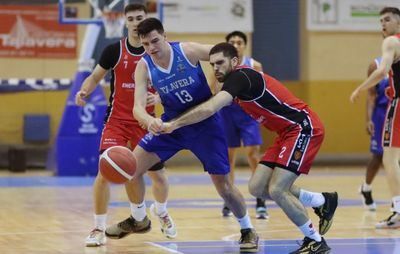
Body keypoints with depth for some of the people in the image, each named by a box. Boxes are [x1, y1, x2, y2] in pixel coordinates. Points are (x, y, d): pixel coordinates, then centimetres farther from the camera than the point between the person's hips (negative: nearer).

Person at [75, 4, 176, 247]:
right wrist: (84, 91, -14)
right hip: (117, 120, -2)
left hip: (146, 121, 2)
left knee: (158, 173, 12)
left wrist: (158, 97, -19)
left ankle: (162, 214, 44)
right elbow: (95, 76, 6)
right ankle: (99, 229, -5)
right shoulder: (114, 50, -5)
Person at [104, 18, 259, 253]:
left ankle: (248, 231, 18)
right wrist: (149, 120, -44)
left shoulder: (188, 51, -22)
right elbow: (138, 106, -23)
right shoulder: (144, 67, -14)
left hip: (205, 123, -3)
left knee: (223, 184, -4)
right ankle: (138, 219, 20)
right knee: (132, 167, -4)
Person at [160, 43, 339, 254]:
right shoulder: (239, 79, 12)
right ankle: (323, 201, 20)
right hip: (288, 133, 10)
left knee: (276, 190, -15)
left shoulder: (240, 77, -18)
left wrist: (173, 124, -27)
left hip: (303, 127, -10)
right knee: (257, 188, 4)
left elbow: (210, 109, -30)